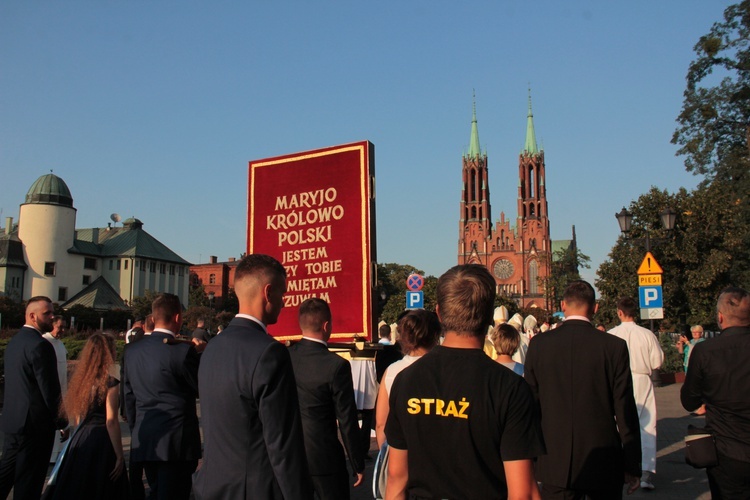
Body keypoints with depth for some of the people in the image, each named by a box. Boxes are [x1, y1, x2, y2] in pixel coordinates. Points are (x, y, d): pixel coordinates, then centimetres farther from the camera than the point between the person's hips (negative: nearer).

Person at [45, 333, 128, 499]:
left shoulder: (82, 380, 6)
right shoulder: (110, 382, -14)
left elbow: (77, 418, 13)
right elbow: (111, 422, -17)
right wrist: (119, 456, -13)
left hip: (80, 441, 7)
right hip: (101, 442, -7)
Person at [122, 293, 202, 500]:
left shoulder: (132, 350, 5)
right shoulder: (183, 351, -15)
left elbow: (128, 396, 11)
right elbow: (201, 389, -6)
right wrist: (197, 354, 4)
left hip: (143, 441, 6)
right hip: (177, 443, -6)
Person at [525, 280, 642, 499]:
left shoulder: (539, 344, -4)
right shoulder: (614, 346, -9)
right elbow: (625, 411, -6)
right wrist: (633, 467, 3)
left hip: (555, 463, 1)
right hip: (603, 462, -1)